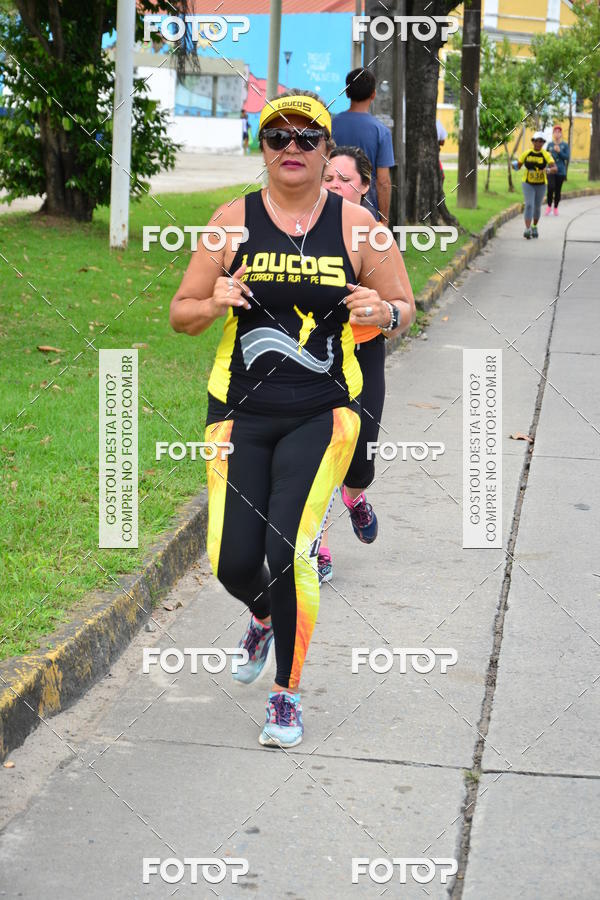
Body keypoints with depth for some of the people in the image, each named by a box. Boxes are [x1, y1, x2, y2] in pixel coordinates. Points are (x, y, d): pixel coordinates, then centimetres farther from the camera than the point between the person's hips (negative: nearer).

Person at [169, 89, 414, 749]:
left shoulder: (354, 224, -1)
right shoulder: (233, 221, 0)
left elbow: (403, 306, 8)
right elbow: (180, 315, 4)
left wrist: (381, 312, -15)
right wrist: (213, 304, -19)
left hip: (321, 414, -1)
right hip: (240, 411, 2)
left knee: (288, 555, -14)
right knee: (232, 561, -1)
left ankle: (288, 694, 10)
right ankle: (263, 619, 39)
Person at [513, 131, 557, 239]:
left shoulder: (546, 155, -8)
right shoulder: (526, 153, -4)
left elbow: (555, 168, -16)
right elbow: (518, 166, 3)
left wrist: (548, 170, -38)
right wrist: (514, 165, -21)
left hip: (540, 185, 1)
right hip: (528, 184, -1)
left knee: (537, 207, 13)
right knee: (529, 205, -17)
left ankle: (534, 227, 36)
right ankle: (527, 229, -23)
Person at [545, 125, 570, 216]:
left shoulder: (565, 145, 3)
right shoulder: (549, 144, 8)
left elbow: (567, 157, -3)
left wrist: (559, 151, -16)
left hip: (560, 171, 0)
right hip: (550, 170, 0)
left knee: (558, 190, 4)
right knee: (551, 187, -17)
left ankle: (556, 208, 20)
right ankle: (549, 206, 1)